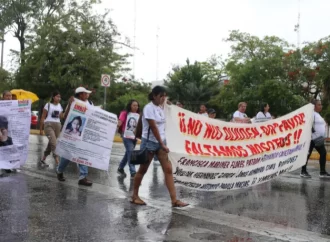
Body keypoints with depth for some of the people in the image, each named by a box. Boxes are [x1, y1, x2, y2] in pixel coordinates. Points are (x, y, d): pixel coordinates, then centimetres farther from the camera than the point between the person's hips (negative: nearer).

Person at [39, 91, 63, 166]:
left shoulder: (60, 106, 14)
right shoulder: (48, 105, 0)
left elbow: (61, 117, 19)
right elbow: (43, 117, 1)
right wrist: (41, 129, 0)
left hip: (57, 125, 5)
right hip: (48, 125, -5)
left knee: (51, 143, 7)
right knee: (54, 143, -18)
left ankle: (43, 159, 23)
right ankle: (57, 161, -22)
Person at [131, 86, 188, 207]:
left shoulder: (160, 109, 11)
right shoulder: (149, 108, -13)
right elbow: (153, 128, -18)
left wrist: (163, 143, 10)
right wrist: (162, 144, -18)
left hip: (160, 142, 7)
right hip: (149, 142, -7)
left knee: (168, 170, -2)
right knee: (143, 170, 5)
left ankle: (174, 200, -3)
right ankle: (135, 196, 20)